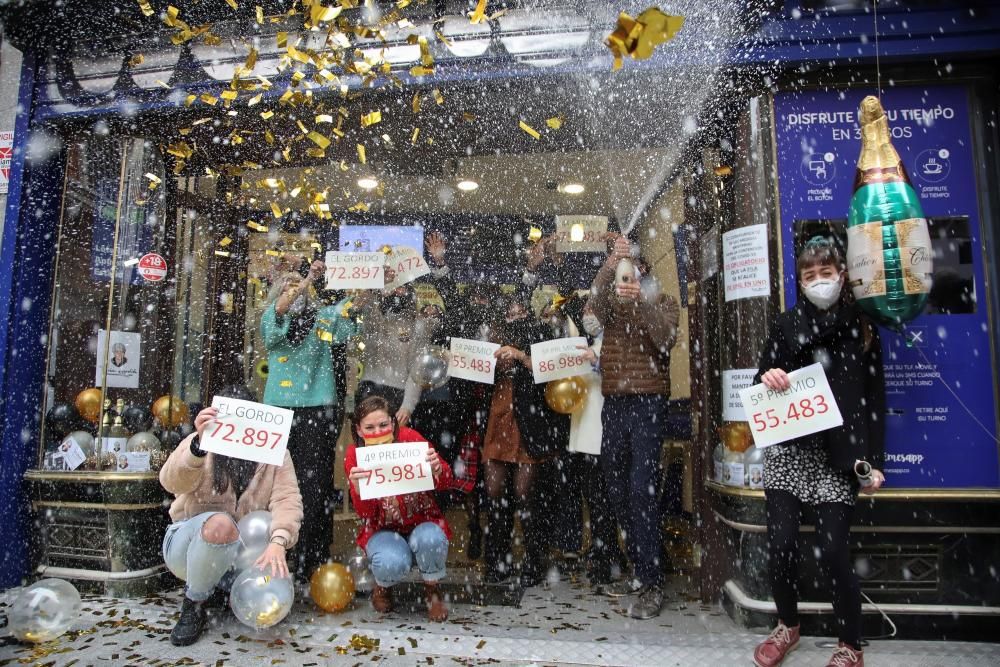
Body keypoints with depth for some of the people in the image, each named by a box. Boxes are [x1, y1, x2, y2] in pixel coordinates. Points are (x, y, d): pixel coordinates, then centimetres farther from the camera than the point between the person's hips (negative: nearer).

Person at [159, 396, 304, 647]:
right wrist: (199, 444, -46)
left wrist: (277, 542, -37)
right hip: (188, 544, -2)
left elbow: (287, 499, -18)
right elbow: (172, 483, -28)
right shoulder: (200, 444, -9)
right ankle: (193, 603, -11)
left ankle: (223, 584, 11)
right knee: (219, 523, -36)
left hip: (241, 551, 2)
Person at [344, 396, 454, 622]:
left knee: (430, 539, -33)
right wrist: (357, 488, -36)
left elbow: (444, 484, -11)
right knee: (392, 563, -31)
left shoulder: (410, 438, -16)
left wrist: (437, 468, -35)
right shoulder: (354, 455, -12)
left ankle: (433, 591, 0)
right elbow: (365, 514, -14)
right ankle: (382, 587, 9)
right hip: (383, 528, 0)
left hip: (421, 521, 0)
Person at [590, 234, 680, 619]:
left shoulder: (663, 303, 6)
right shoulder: (610, 306, 15)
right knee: (618, 492, 9)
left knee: (642, 491, -12)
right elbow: (595, 299, -10)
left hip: (648, 404, -5)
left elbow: (665, 339, -14)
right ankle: (640, 571, 23)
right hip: (613, 405, 5)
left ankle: (653, 584, -3)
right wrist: (612, 262, -24)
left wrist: (640, 301, -28)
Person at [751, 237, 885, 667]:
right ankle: (787, 626, 26)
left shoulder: (862, 329, 7)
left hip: (839, 456, -1)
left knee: (833, 550, -4)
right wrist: (767, 379, -15)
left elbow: (874, 400, 7)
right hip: (787, 451, 1)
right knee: (780, 544, 0)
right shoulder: (786, 324, 8)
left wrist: (875, 461, 2)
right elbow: (761, 385, 9)